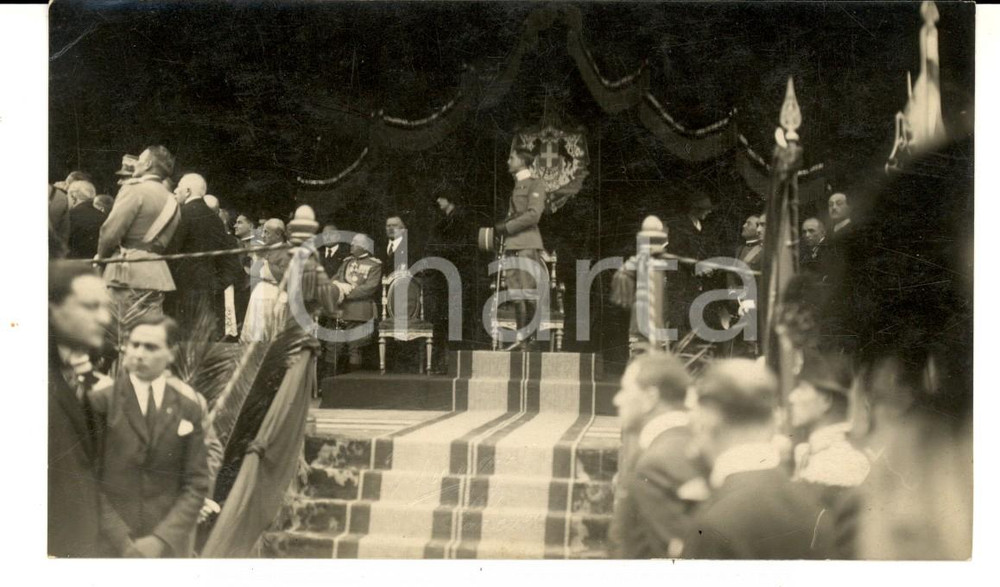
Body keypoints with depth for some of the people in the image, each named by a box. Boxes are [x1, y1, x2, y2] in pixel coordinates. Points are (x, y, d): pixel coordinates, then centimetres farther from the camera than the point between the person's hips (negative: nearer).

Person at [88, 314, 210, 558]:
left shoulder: (188, 405, 1)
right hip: (110, 544, -1)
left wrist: (161, 539, -11)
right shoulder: (100, 399, -5)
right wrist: (122, 542, -13)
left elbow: (196, 485, 0)